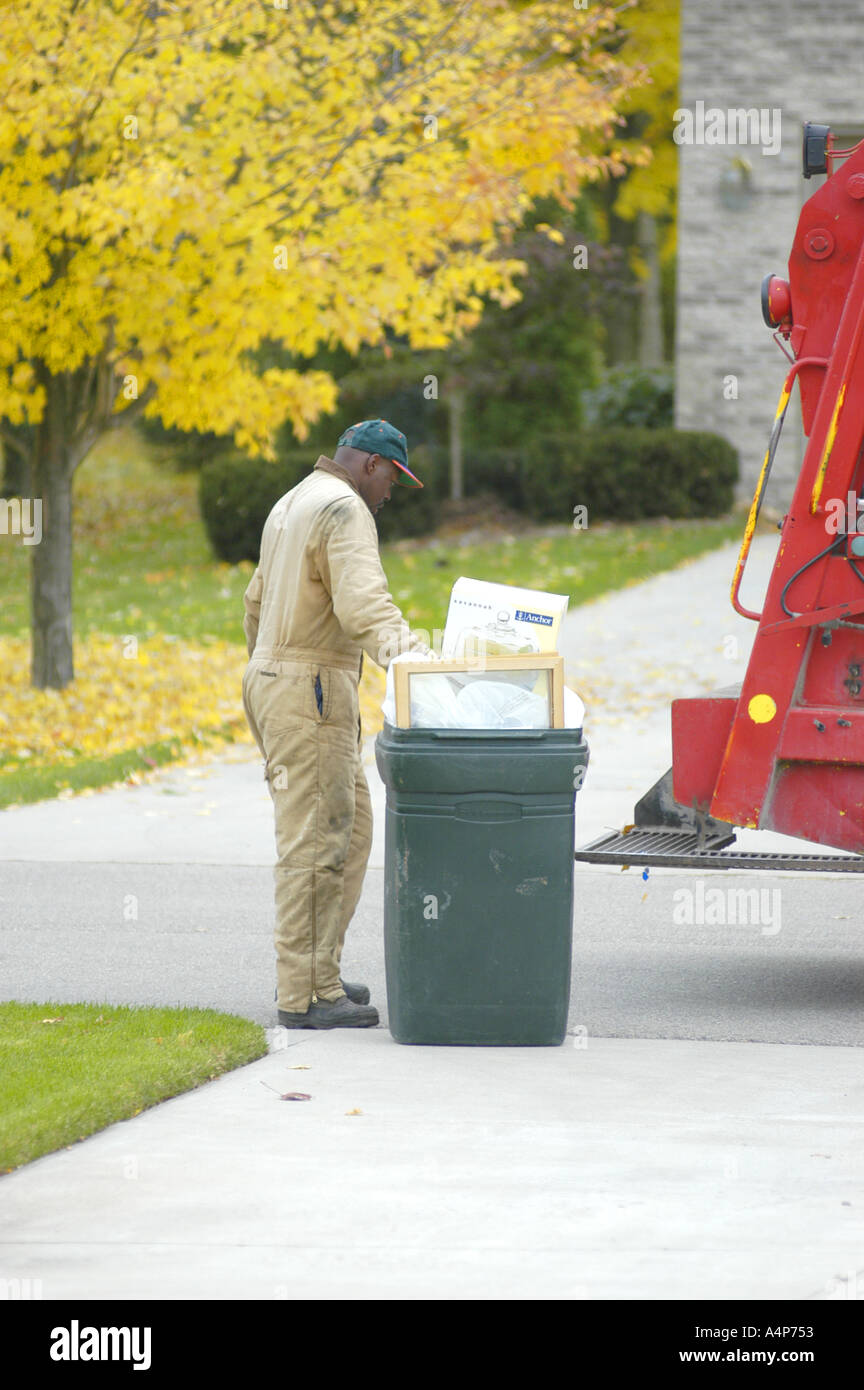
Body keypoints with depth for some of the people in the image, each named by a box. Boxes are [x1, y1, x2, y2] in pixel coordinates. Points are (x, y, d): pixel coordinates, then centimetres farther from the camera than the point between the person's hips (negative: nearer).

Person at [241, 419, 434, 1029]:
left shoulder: (291, 505, 20)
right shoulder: (344, 510, -13)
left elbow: (258, 601, 30)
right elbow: (364, 606, -28)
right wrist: (421, 663, -39)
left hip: (274, 679, 11)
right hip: (312, 691, -11)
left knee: (351, 827, 14)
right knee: (316, 841, -9)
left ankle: (317, 971, 15)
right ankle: (305, 995, -9)